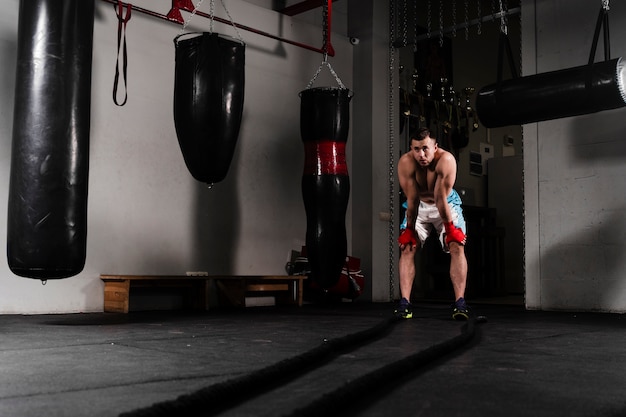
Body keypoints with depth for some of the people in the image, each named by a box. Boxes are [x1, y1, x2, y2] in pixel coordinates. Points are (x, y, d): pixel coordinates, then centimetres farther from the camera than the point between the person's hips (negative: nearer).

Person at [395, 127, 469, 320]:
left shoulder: (446, 160, -34)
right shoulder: (405, 163, -30)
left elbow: (440, 199, -31)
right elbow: (412, 200, -25)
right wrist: (409, 229, -20)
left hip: (446, 204, -1)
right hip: (418, 206, 1)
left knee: (457, 246, -15)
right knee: (407, 248, -10)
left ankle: (460, 303, -15)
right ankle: (404, 303, -11)